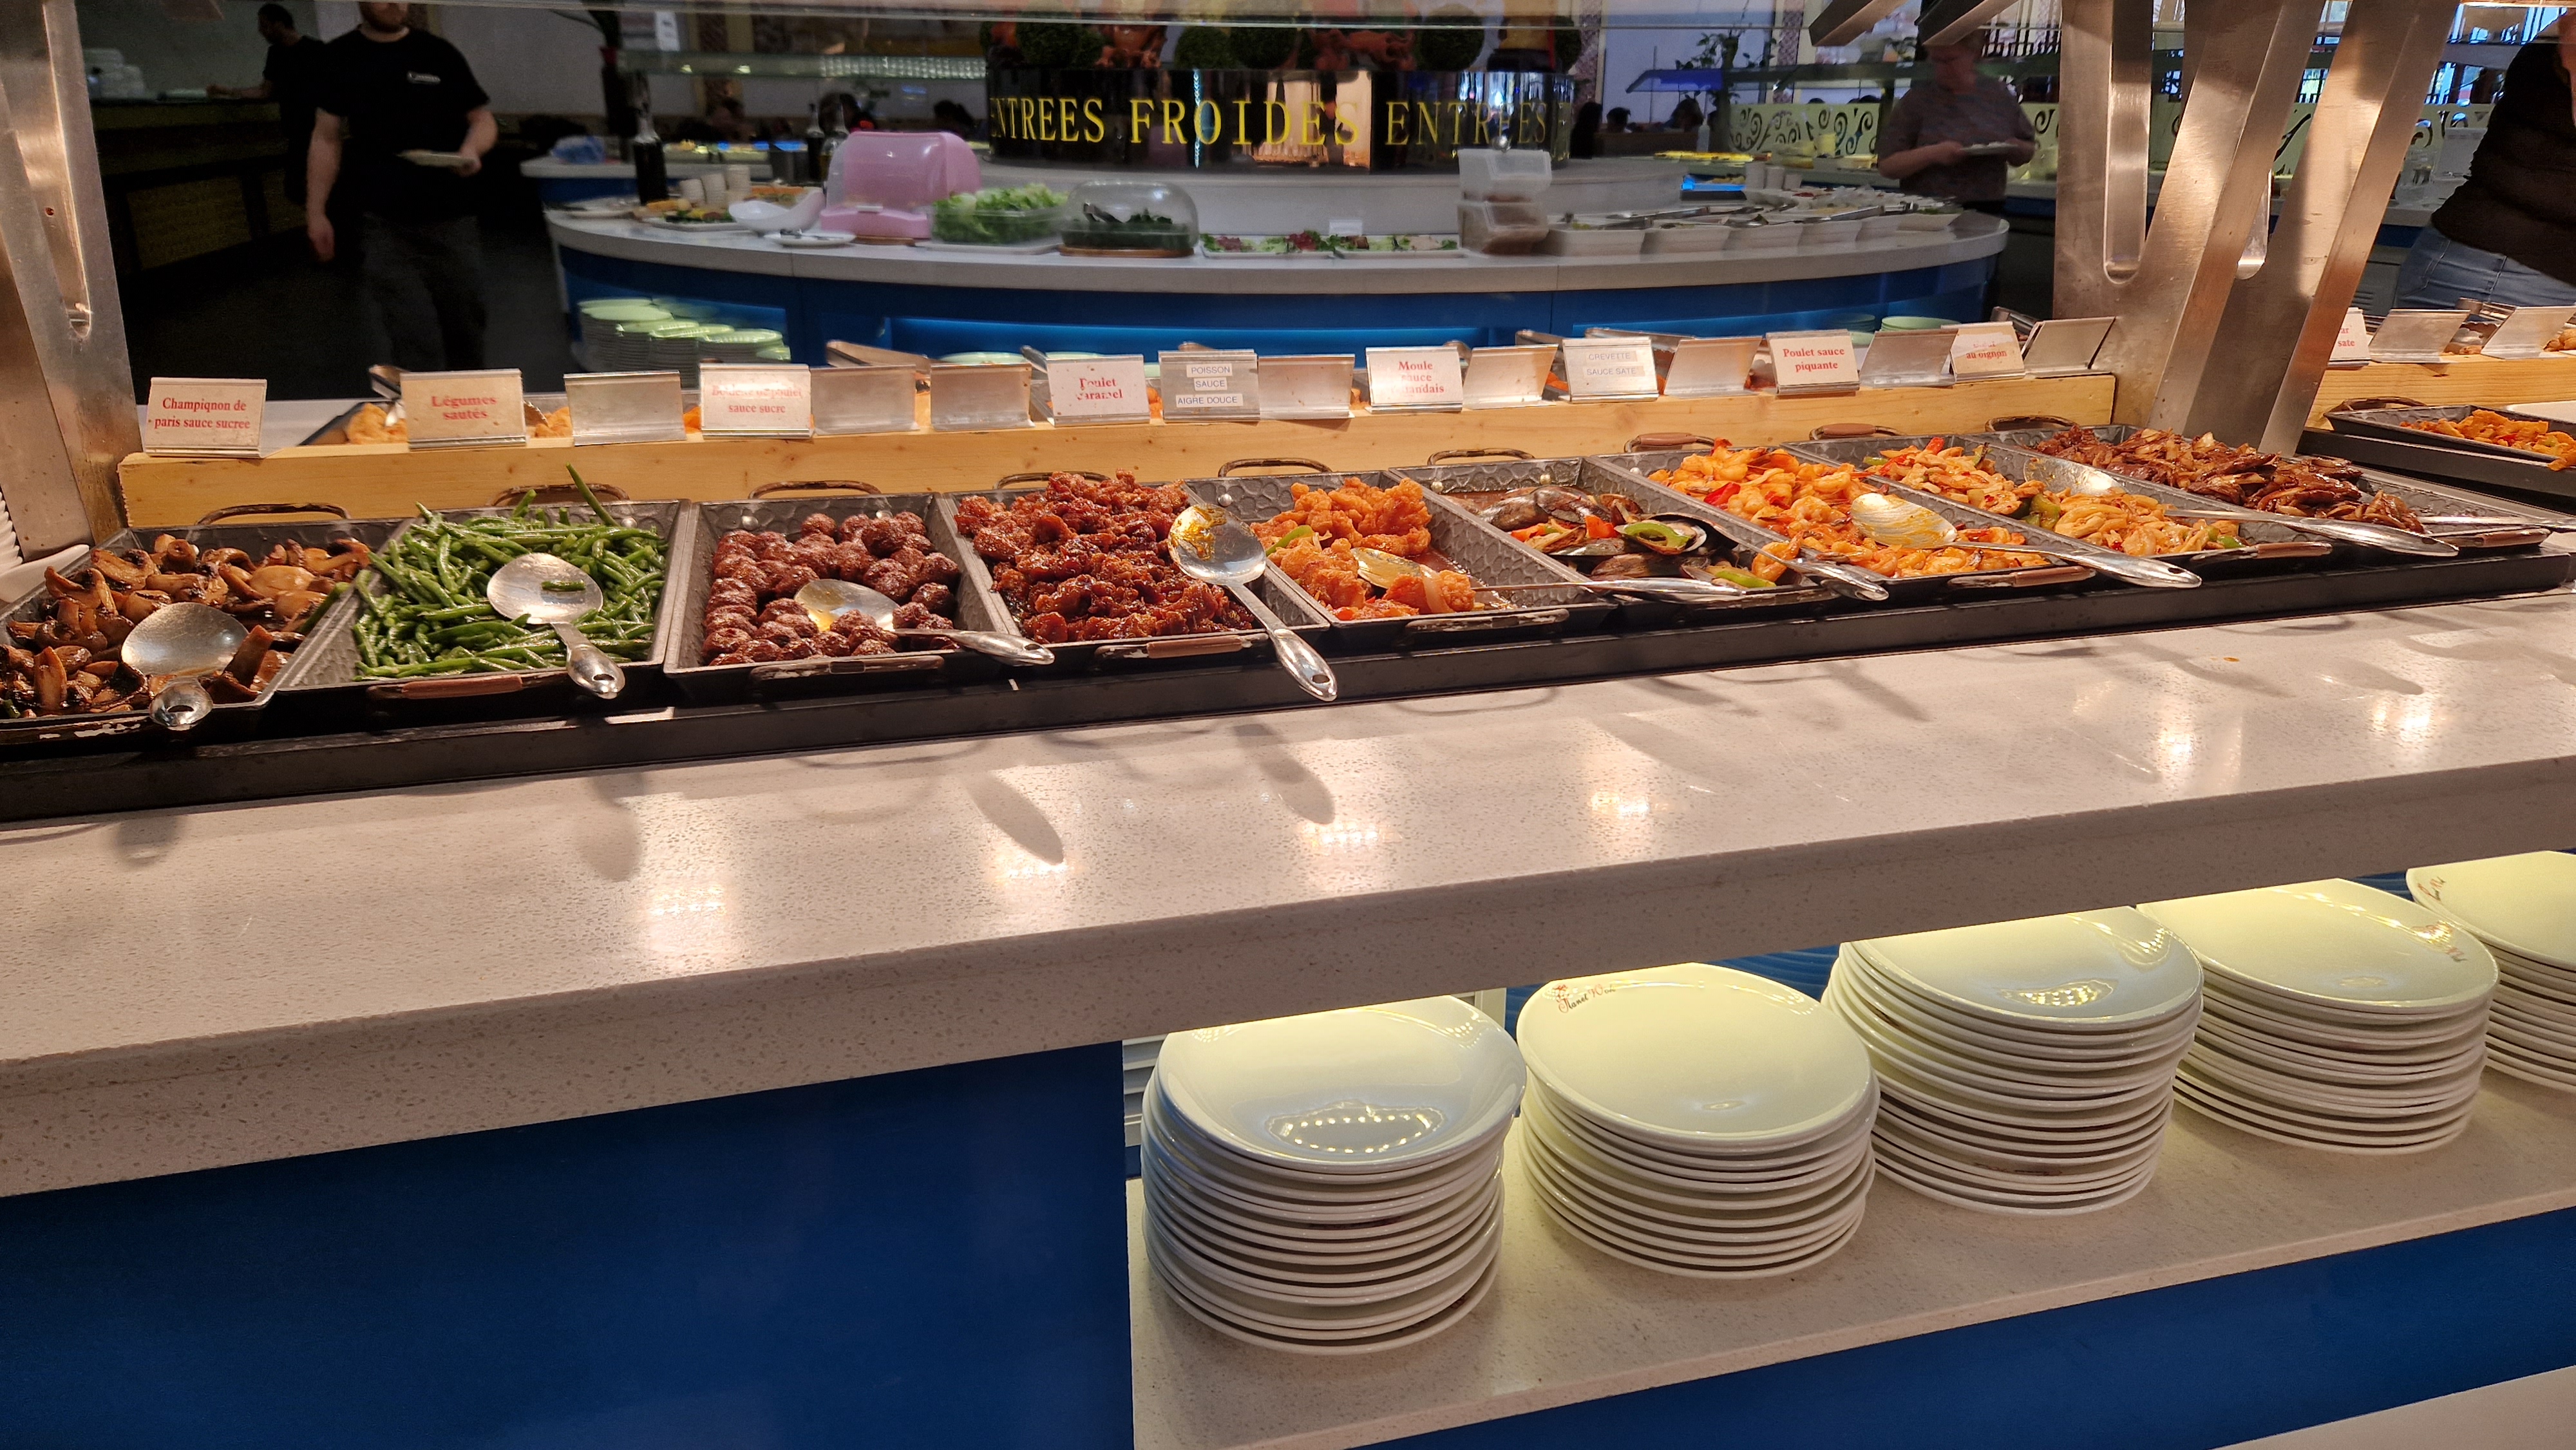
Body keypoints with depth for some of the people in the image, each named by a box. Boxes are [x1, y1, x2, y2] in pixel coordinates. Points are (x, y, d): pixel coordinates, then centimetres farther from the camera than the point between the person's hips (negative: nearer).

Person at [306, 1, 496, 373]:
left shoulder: (438, 53, 4)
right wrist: (316, 211, 4)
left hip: (451, 219, 1)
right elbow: (327, 137, 9)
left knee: (465, 328, 10)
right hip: (384, 225, -1)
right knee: (415, 343, -8)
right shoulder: (340, 58, 5)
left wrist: (471, 151, -16)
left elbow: (482, 119, 7)